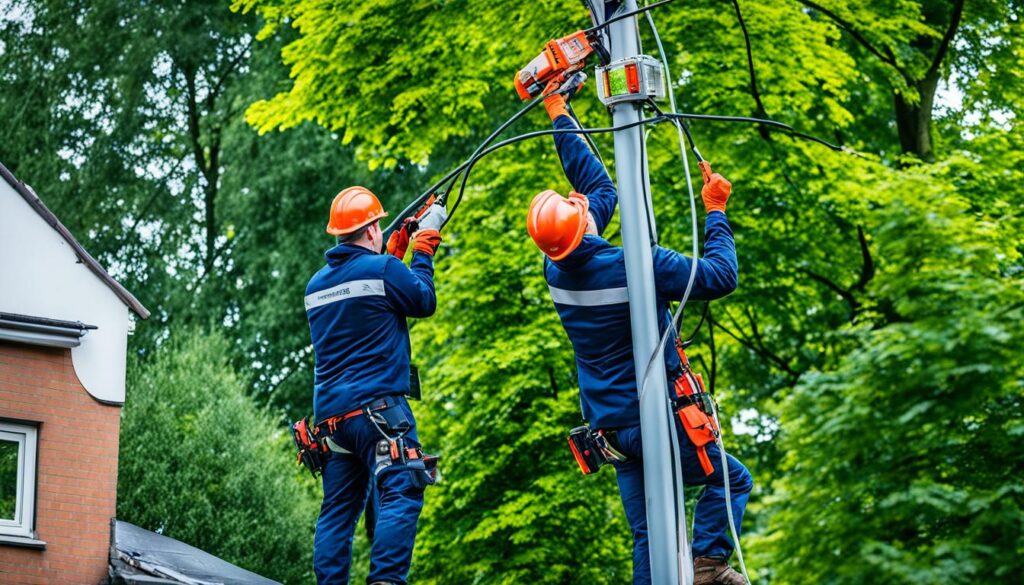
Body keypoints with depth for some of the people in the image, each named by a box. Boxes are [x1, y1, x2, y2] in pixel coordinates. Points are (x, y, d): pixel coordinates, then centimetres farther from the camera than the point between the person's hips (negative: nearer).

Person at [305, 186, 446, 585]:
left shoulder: (315, 285, 16)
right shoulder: (384, 269, -6)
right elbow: (424, 302, 7)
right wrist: (425, 245, 17)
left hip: (330, 414, 7)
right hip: (377, 407, -7)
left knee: (338, 508, 10)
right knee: (400, 494, -14)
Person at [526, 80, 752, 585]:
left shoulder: (558, 269, -1)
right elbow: (719, 276, -13)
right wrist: (715, 212, 0)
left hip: (610, 425, 6)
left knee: (647, 537, 7)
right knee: (732, 479, 11)